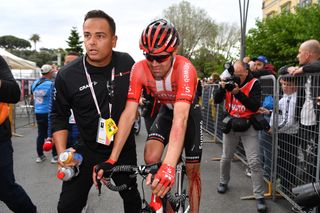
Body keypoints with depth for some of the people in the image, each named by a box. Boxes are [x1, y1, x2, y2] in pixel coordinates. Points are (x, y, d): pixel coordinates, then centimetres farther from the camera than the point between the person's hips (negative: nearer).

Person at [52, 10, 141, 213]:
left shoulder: (126, 63, -11)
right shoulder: (67, 75, -16)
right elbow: (59, 116, -5)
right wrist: (62, 153, -12)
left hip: (124, 147, 2)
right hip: (87, 150, -1)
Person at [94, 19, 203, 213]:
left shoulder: (184, 68, -37)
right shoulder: (139, 69, -26)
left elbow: (180, 118, -48)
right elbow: (129, 114, -29)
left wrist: (169, 165, -60)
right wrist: (112, 159, -36)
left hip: (189, 112, -2)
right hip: (166, 111, 3)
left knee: (192, 171, 1)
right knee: (150, 158, -16)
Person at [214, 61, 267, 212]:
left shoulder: (253, 83, -12)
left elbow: (255, 106, -21)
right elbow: (217, 101, -3)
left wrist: (239, 93, -30)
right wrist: (222, 88, -22)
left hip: (248, 126, -3)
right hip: (231, 124, 4)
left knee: (254, 162, -7)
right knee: (226, 157, 16)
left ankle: (260, 196, 4)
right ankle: (223, 182, 40)